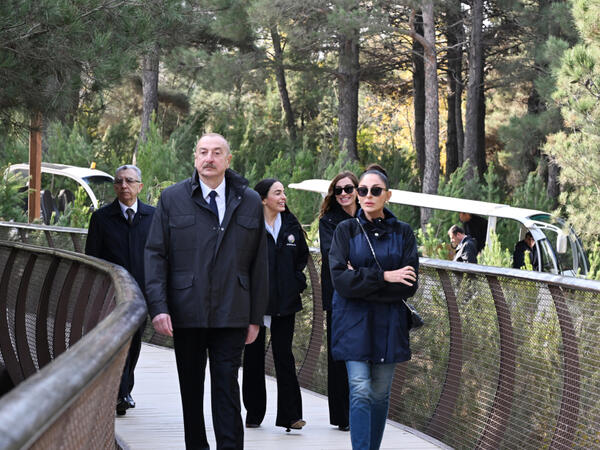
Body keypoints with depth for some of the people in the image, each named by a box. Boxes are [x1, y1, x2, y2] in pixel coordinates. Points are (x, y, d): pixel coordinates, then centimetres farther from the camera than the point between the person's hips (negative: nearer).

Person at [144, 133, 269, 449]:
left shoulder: (249, 202, 8)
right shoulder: (172, 199, 4)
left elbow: (259, 264, 9)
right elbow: (155, 255, 2)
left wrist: (256, 316, 5)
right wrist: (158, 306, -9)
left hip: (231, 315, 0)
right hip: (186, 314, 0)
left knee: (226, 387, -4)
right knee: (191, 388, 9)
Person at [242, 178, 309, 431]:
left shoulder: (291, 225, 8)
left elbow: (303, 255, 20)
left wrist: (297, 281, 7)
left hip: (285, 302, 2)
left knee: (284, 356, -3)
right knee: (254, 358, 6)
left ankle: (290, 415, -4)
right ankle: (254, 413, 15)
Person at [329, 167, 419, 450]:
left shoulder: (403, 233, 4)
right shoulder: (346, 230, 2)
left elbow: (408, 287, -5)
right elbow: (340, 279, -11)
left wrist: (362, 280, -9)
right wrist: (384, 277, -15)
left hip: (388, 323, 2)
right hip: (354, 322, -2)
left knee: (380, 393, 6)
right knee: (361, 391, -12)